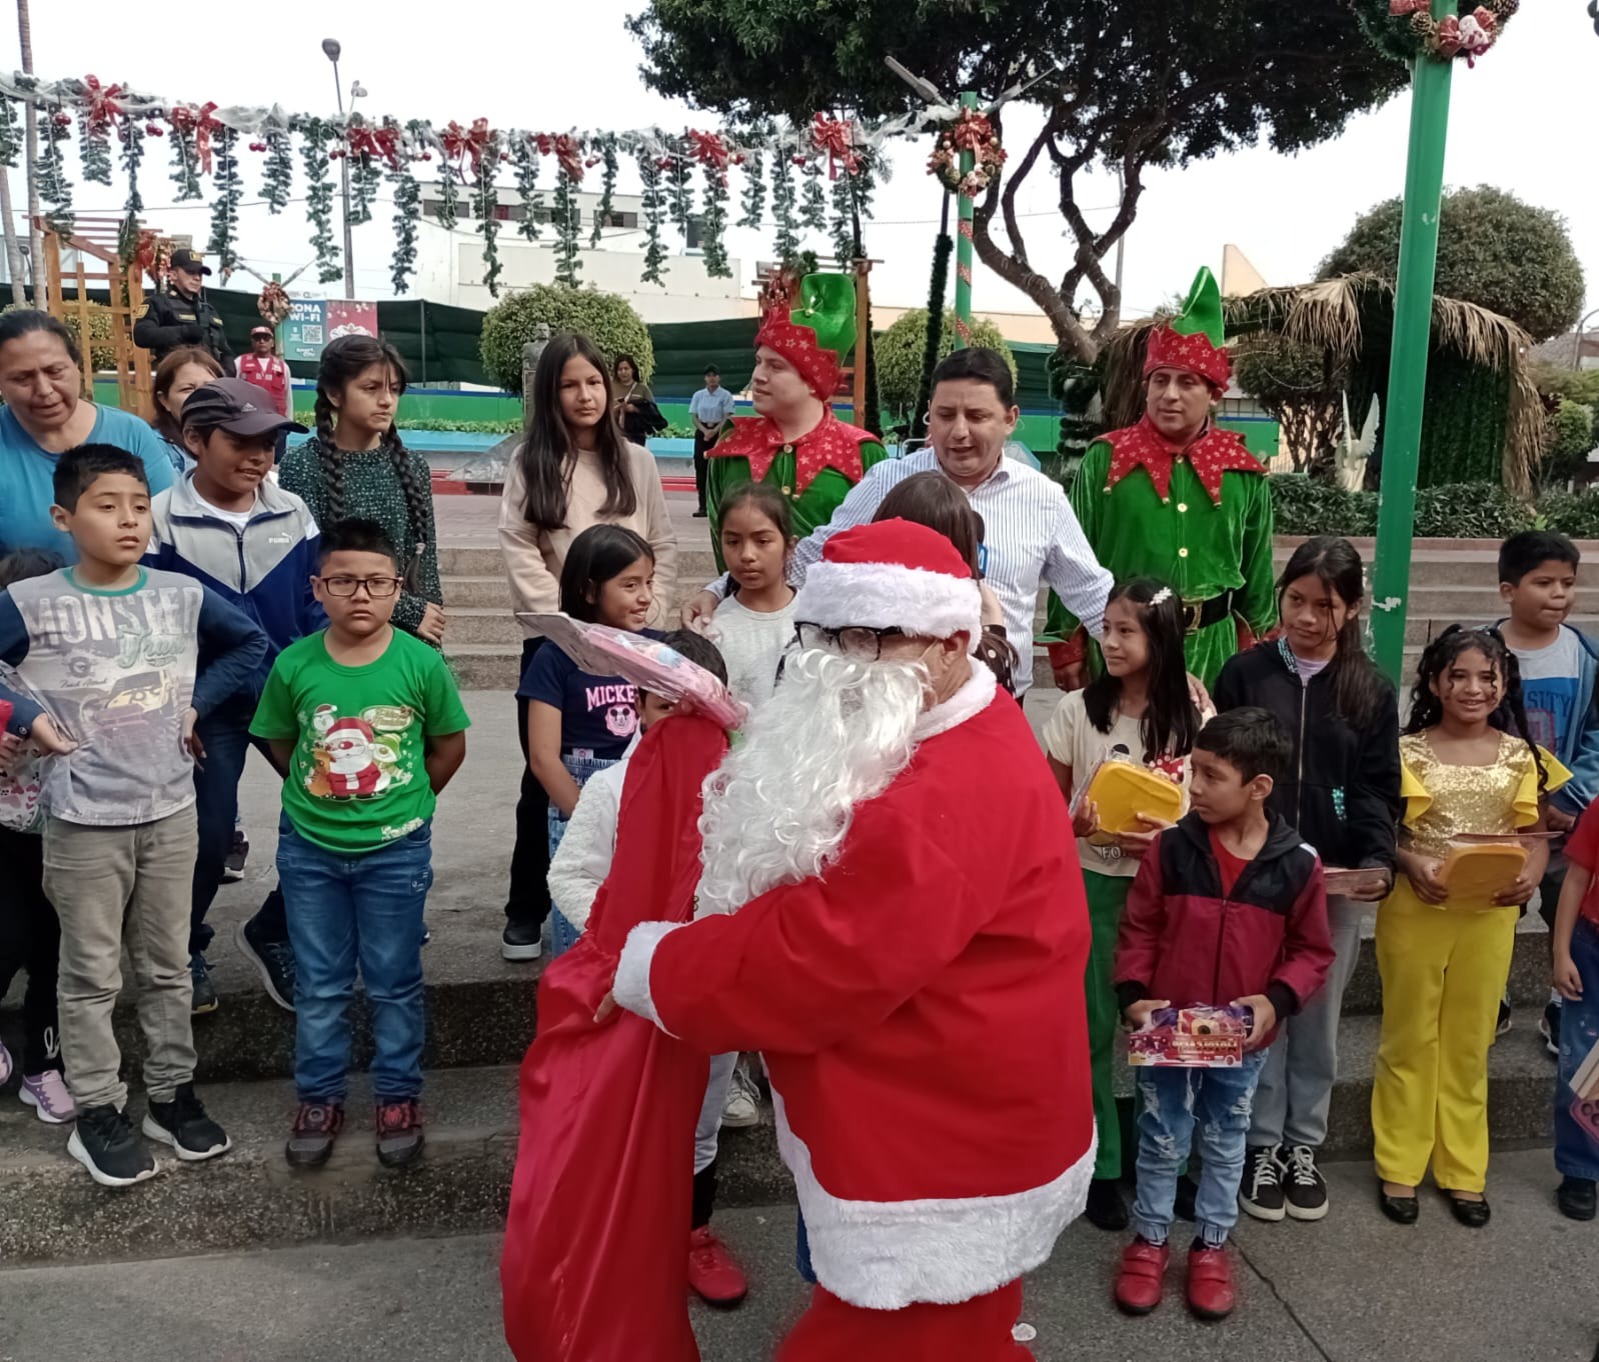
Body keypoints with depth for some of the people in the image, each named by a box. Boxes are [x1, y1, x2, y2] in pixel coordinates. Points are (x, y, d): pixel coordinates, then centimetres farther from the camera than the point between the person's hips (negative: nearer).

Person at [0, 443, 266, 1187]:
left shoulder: (184, 594, -2)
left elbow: (251, 644, 12)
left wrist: (197, 702, 2)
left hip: (171, 811, 3)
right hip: (83, 820, -3)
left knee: (168, 966, 14)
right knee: (91, 974, 8)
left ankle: (172, 1093, 29)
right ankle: (96, 1113, 22)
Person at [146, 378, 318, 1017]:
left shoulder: (292, 513, 1)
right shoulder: (161, 520, -7)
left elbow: (315, 611, 4)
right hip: (208, 705, -2)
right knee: (209, 835, 1)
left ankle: (271, 931, 21)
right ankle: (184, 949, 31)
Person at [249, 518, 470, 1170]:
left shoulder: (422, 663, -12)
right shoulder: (294, 664, -9)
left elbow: (449, 745, 2)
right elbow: (280, 744, 8)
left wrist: (403, 804, 5)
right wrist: (320, 795, 5)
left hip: (395, 848, -1)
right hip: (309, 847, 2)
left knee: (394, 982, 11)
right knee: (318, 984, 14)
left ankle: (398, 1098, 27)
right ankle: (319, 1098, 30)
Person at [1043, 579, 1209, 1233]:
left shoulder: (1192, 719, -3)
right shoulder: (1078, 709, -7)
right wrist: (1081, 826, -23)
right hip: (1095, 883, -1)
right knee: (1095, 1027, 6)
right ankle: (1101, 1166, 21)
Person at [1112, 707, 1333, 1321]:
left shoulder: (1296, 863, -11)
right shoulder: (1171, 847, -11)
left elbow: (1312, 950, 0)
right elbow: (1138, 929, -3)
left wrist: (1277, 999, -16)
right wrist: (1132, 994, -15)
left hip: (1243, 1037, 1)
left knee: (1225, 1144, 19)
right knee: (1162, 1140, 14)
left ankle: (1212, 1243, 38)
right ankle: (1149, 1238, 33)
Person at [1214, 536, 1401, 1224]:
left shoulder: (1370, 689, 4)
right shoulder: (1244, 673, 0)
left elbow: (1376, 787, 2)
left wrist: (1379, 859, -15)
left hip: (1337, 880, 1)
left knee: (1318, 1016, 11)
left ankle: (1303, 1147, 27)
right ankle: (1263, 1145, 21)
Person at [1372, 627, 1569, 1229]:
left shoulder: (1519, 755, 3)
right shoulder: (1409, 751, -5)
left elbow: (1535, 834, 5)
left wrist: (1532, 874, -14)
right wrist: (1411, 863, -23)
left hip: (1490, 913, 2)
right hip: (1415, 908, -2)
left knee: (1470, 1042, 13)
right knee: (1410, 1038, 9)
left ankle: (1463, 1170, 27)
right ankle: (1399, 1167, 20)